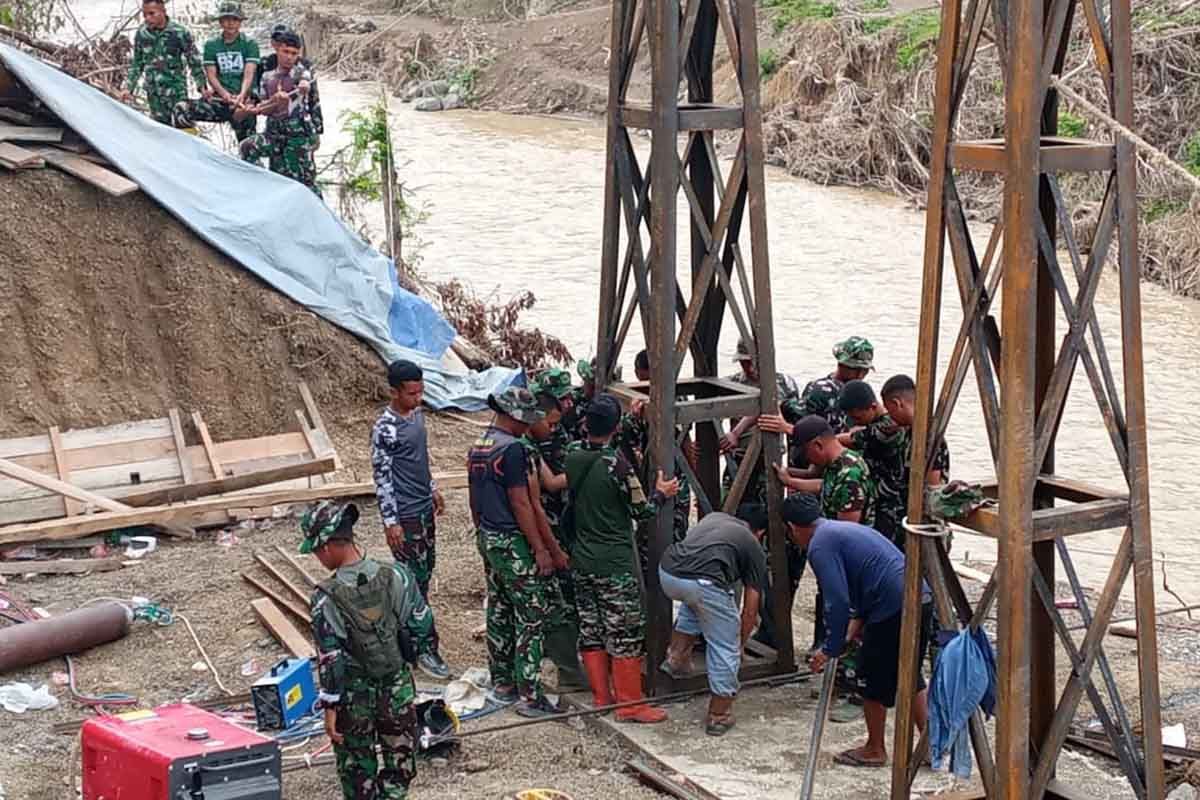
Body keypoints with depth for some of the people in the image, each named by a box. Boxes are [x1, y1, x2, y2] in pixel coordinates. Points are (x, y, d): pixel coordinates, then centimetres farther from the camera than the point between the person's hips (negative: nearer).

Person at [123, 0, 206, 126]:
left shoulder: (180, 32, -10)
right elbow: (136, 64, 11)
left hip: (177, 92, -4)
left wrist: (202, 86, -8)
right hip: (154, 94, 4)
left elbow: (194, 63, -3)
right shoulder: (141, 34, 1)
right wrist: (129, 88, 6)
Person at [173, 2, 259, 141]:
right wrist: (224, 94, -18)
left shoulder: (250, 44, 5)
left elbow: (249, 73, -8)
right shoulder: (211, 45, 13)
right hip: (219, 99, 2)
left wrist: (241, 96, -28)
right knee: (182, 109, -17)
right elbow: (211, 75, 3)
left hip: (244, 100, -2)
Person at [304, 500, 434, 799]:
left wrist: (330, 706, -8)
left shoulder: (326, 599, -22)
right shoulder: (396, 576, -13)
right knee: (400, 756, 18)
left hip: (354, 696, -2)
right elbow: (423, 628, -5)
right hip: (398, 686, 3)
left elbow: (331, 659, -17)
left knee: (357, 766, 15)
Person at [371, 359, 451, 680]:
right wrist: (390, 522, -19)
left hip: (425, 508, 9)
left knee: (425, 572, 17)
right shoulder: (385, 429, -21)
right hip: (405, 515, -9)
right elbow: (381, 477, -19)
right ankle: (426, 647, 3)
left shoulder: (416, 414, 5)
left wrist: (433, 489, 23)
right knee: (416, 581, -3)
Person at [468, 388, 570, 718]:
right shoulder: (511, 449, -18)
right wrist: (542, 550, -16)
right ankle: (530, 695, -6)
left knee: (499, 611, 16)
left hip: (488, 539, 9)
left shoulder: (477, 446, 11)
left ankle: (502, 683, 23)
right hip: (513, 542, -9)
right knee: (532, 615, -5)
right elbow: (521, 504, -19)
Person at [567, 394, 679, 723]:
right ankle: (630, 705, 5)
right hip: (616, 564, -6)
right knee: (625, 634, 1)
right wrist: (661, 493, 10)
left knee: (590, 631, 12)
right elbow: (641, 510, -12)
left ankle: (600, 697, 19)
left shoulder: (573, 456, -1)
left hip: (582, 560, 7)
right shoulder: (616, 462, -19)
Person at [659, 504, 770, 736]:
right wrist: (740, 645, 39)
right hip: (703, 583, -5)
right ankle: (719, 716, 20)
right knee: (725, 649, 15)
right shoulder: (754, 548, 22)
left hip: (667, 573, 5)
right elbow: (750, 610, 23)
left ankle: (677, 657, 35)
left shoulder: (713, 517, 33)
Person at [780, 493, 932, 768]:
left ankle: (875, 750, 22)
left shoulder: (820, 545, -7)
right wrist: (857, 620, 31)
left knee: (875, 679, 9)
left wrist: (830, 649, -5)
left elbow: (837, 601, -14)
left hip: (894, 609, -9)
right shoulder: (845, 528, 23)